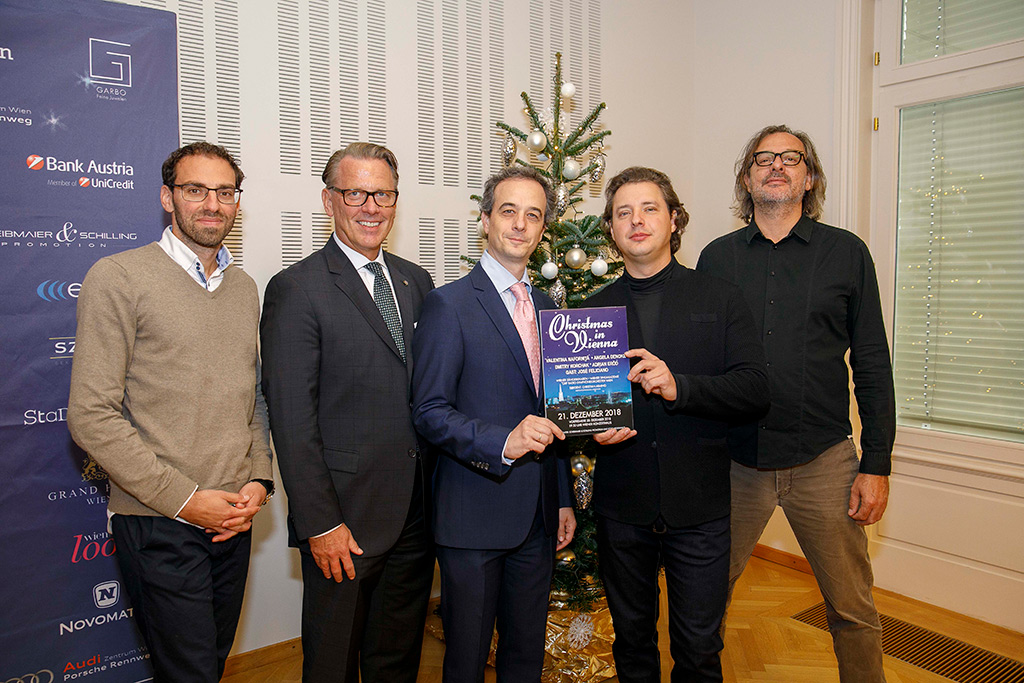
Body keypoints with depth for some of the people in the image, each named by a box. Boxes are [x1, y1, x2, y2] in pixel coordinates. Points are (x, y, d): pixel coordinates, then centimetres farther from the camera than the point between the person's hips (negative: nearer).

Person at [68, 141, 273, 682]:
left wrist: (258, 481, 1)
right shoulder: (118, 277, -8)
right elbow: (91, 415, -13)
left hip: (234, 519, 6)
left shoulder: (244, 288, 11)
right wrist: (184, 498, -15)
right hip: (158, 524, -5)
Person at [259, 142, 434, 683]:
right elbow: (291, 420, -13)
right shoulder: (296, 289, -10)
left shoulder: (417, 282, 9)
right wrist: (320, 523, -14)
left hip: (416, 513, 5)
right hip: (344, 518, -5)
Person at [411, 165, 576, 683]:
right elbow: (428, 411, -14)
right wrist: (503, 442, -28)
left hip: (538, 518, 6)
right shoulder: (448, 304, -9)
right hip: (473, 518, -5)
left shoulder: (546, 306, 11)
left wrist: (563, 500, 14)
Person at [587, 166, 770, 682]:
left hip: (700, 505, -1)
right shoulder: (594, 310, 6)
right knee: (632, 641, 19)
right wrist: (593, 427, -10)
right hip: (621, 506, 2)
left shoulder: (719, 299, 1)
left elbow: (755, 390, -8)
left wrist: (680, 387, -22)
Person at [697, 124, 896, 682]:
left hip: (823, 461, 0)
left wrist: (876, 464, -1)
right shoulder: (717, 258, 5)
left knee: (852, 609, 11)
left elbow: (872, 365, 3)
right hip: (732, 462, 1)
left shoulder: (846, 252, 3)